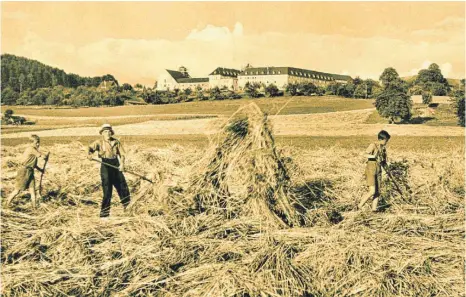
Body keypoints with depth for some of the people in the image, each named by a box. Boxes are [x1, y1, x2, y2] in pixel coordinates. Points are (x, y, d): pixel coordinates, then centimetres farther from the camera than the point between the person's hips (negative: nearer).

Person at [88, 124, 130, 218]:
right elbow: (91, 147, -16)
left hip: (116, 165, 4)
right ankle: (104, 213, 3)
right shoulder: (99, 142, -2)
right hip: (105, 166, -4)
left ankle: (127, 207, 33)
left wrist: (122, 164, -9)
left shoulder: (116, 142, 6)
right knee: (107, 190, -6)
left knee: (122, 186, 11)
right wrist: (89, 153, -39)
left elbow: (122, 154, 7)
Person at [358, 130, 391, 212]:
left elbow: (384, 162, 22)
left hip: (378, 171, 7)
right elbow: (366, 154, -28)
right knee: (372, 191, -14)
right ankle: (359, 206, -2)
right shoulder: (373, 145, -10)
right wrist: (373, 156, -42)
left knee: (377, 192, 5)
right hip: (371, 169, -7)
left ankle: (374, 209, 10)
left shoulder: (383, 148, 12)